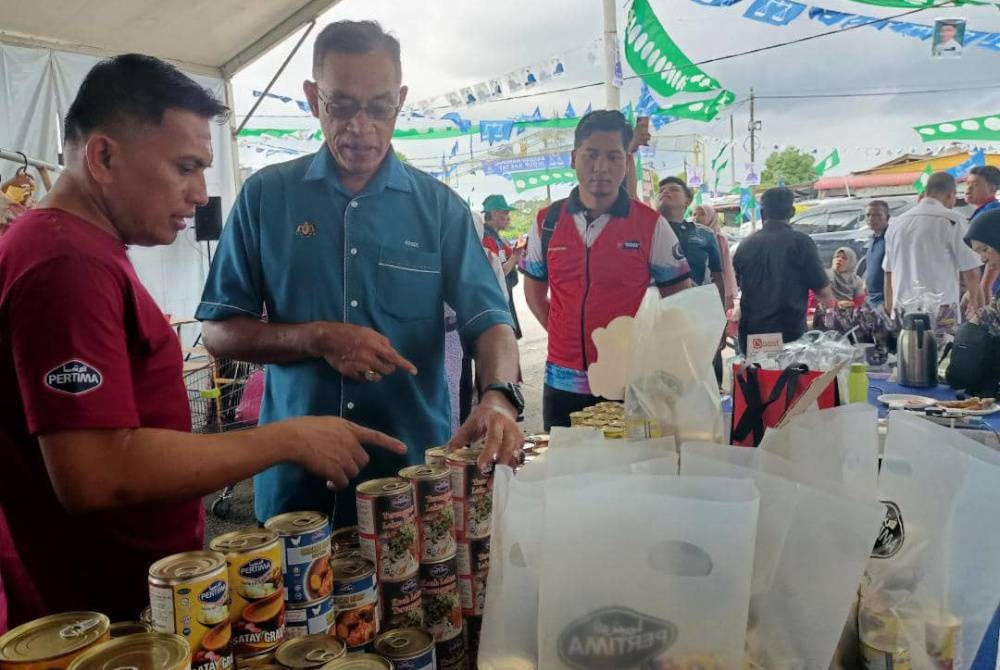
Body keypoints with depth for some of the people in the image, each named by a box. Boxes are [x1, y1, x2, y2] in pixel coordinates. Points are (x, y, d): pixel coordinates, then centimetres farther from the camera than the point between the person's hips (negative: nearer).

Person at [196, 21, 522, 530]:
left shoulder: (439, 206, 0)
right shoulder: (266, 195, 0)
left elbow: (488, 321, -7)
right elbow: (219, 332, 1)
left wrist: (498, 396, -28)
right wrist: (316, 338, -16)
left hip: (417, 467, 0)